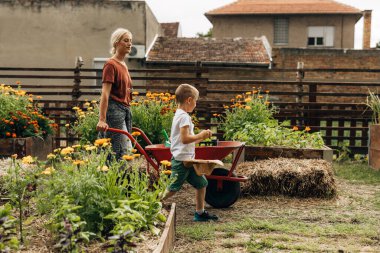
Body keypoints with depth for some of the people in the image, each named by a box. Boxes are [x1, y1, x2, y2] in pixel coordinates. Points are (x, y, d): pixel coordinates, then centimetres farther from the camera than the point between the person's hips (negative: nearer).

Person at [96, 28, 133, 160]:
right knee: (123, 151, -10)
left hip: (126, 109, 9)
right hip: (115, 109, -9)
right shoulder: (111, 64, -9)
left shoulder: (124, 65, 17)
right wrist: (102, 120, -24)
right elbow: (105, 93, -17)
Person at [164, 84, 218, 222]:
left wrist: (201, 137, 12)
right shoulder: (184, 116, -15)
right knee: (173, 189, -7)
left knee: (201, 183, 13)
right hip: (181, 160, -10)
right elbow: (185, 139, -23)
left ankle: (200, 212, 20)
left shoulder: (179, 115, 16)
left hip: (187, 160, 10)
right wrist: (200, 136, -11)